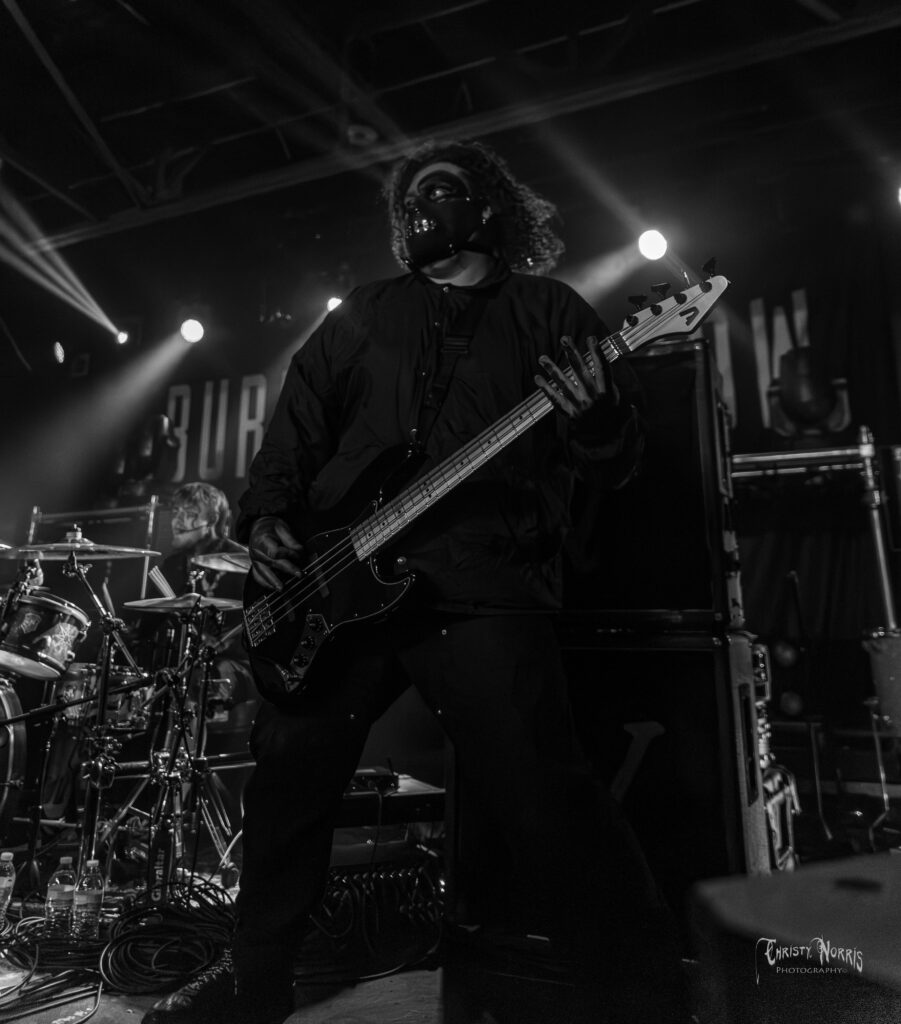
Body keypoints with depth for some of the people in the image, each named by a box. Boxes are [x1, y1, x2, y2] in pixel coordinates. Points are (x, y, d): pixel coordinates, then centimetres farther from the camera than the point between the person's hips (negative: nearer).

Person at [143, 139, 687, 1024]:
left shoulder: (550, 311, 11)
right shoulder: (363, 314, 21)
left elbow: (616, 462, 4)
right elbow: (296, 427, 17)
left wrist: (596, 419, -20)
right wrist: (266, 515, 0)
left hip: (484, 587, -4)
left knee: (541, 798, -10)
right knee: (287, 772, 9)